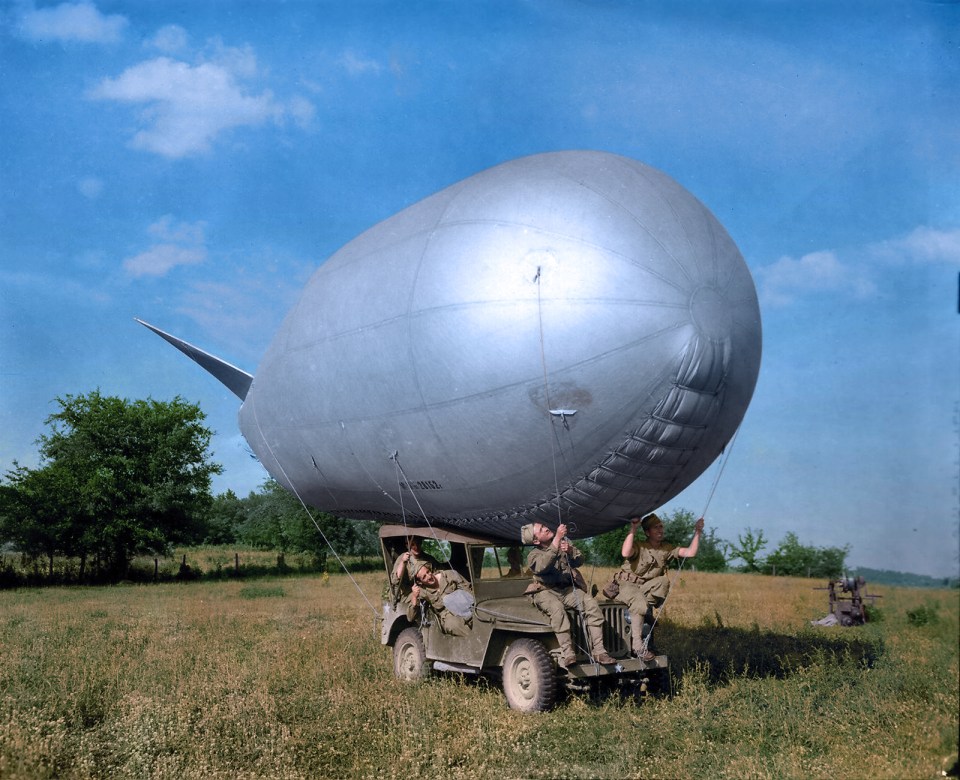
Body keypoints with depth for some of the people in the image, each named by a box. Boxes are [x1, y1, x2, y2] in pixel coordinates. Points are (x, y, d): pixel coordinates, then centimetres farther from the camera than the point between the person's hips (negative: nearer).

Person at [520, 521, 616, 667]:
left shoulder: (564, 541, 8)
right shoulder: (533, 555, -5)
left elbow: (579, 561, 0)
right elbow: (542, 566, -29)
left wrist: (570, 551, -24)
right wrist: (557, 538, -32)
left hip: (567, 589, 4)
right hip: (546, 591, -4)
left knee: (591, 603, -22)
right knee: (556, 608, -36)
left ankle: (598, 651, -23)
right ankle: (567, 653, -39)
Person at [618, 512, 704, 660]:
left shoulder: (667, 549, 4)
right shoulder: (639, 546, -12)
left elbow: (690, 552, -6)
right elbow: (625, 553, -35)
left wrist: (697, 533, -14)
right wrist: (633, 529, -31)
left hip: (646, 587, 5)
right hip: (628, 585, -5)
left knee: (664, 581, -25)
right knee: (640, 602, -36)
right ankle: (638, 646, -34)